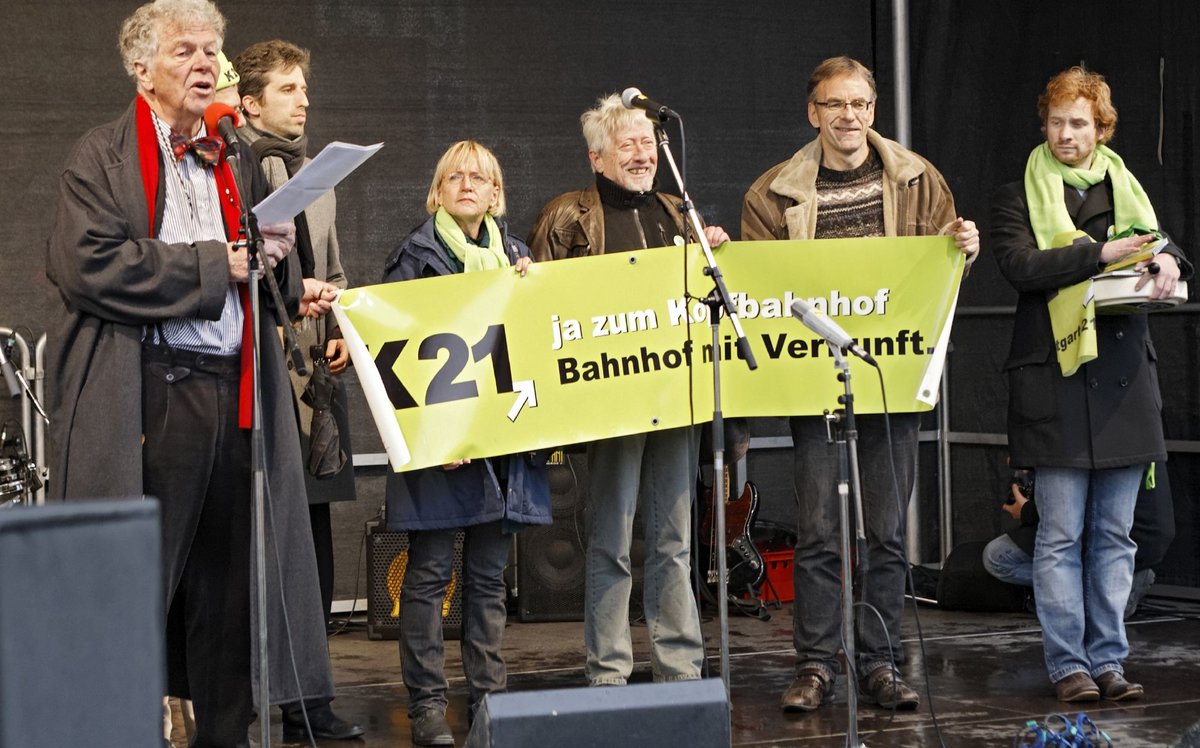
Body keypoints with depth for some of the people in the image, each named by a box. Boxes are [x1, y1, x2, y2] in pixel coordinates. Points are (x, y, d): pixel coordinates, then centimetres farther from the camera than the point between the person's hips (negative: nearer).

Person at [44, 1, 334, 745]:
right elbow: (87, 264, -14)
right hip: (145, 397, -5)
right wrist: (216, 265, -12)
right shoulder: (102, 158, 1)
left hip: (234, 395, 6)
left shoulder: (239, 164, 19)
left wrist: (277, 253, -3)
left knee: (230, 583, 8)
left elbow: (277, 289, 22)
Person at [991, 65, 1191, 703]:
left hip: (1123, 378, 4)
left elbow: (1161, 251, 10)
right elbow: (1020, 265, -10)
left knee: (1114, 533, 5)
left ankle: (1108, 660, 11)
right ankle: (1067, 663, 2)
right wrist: (1099, 253, -19)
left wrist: (1167, 263, -14)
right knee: (1061, 534, -4)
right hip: (1056, 380, -3)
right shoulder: (1017, 198, 6)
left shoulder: (1127, 192, 18)